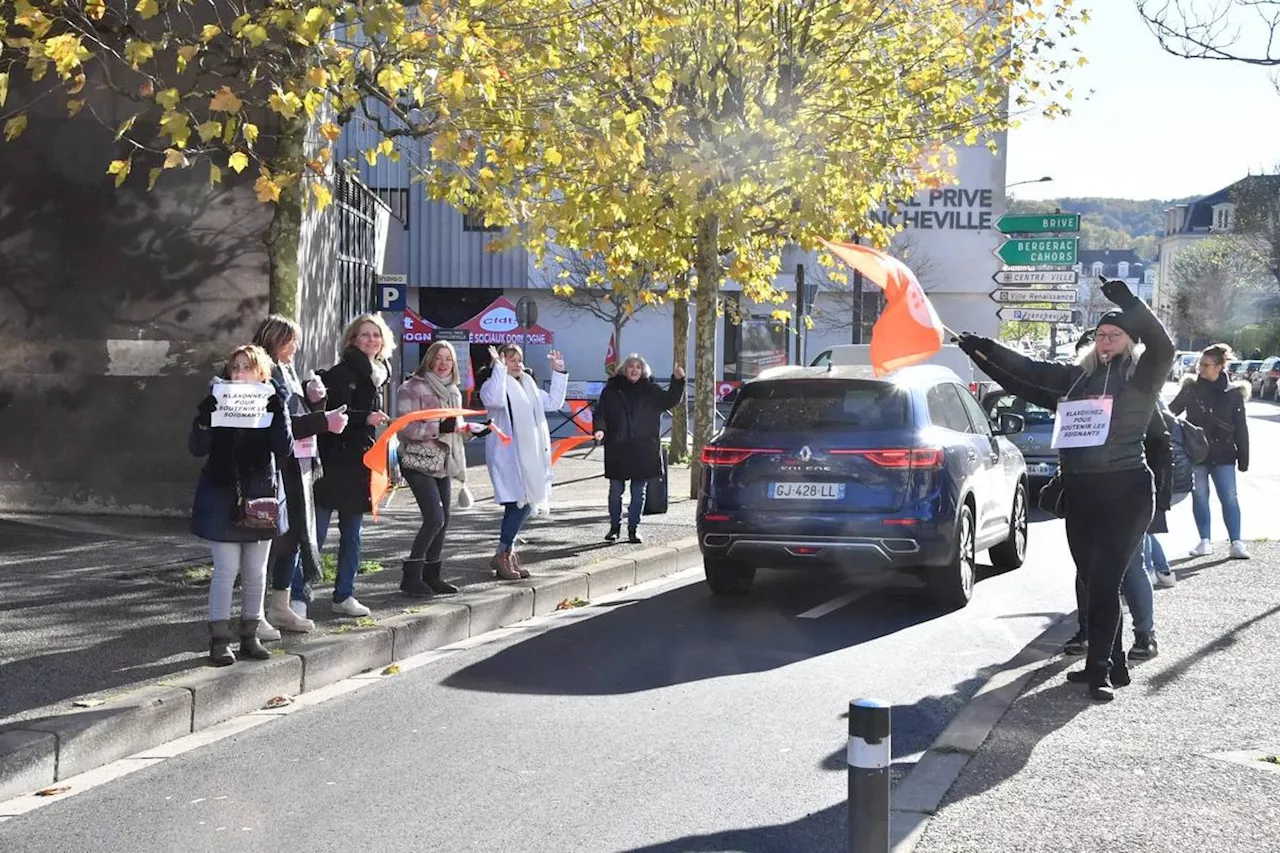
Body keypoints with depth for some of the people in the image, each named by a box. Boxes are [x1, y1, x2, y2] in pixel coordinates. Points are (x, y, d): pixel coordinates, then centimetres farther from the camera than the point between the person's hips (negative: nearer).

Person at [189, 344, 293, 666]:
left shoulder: (271, 404, 2)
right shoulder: (218, 402, -2)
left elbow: (284, 449, -11)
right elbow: (198, 448, -10)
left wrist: (278, 411, -22)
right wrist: (206, 415, -25)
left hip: (260, 496, 3)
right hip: (222, 497, -2)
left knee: (256, 572, 9)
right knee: (226, 569, -4)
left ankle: (249, 636, 20)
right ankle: (219, 640, 2)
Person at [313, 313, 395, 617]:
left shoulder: (379, 376, 15)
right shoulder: (340, 373, -10)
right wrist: (365, 419, -26)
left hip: (360, 463, 8)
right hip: (333, 463, -8)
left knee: (352, 534, 12)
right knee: (316, 532, -6)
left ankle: (344, 596, 20)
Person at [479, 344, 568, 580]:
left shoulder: (527, 386, 20)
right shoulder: (493, 384, -6)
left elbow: (553, 402, 21)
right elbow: (495, 400, -29)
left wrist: (558, 373, 15)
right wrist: (499, 368, -27)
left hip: (529, 455, 8)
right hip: (506, 454, -8)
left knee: (524, 505, 7)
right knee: (519, 504, -14)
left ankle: (508, 553, 18)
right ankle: (502, 556, -3)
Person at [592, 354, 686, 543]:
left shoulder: (650, 390, 7)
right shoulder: (612, 389, 3)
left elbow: (671, 400, 2)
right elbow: (600, 412, 1)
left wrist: (677, 381, -12)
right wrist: (600, 428, -17)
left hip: (643, 450, 1)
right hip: (617, 450, -1)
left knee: (638, 493, 6)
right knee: (615, 491, 5)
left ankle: (633, 529, 16)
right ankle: (614, 527, 20)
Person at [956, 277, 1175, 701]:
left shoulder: (1142, 375, -1)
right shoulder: (1079, 375, 14)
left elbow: (1163, 346, -20)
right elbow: (1029, 370, 18)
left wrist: (1129, 304, -30)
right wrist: (984, 348, 14)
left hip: (1125, 491, -6)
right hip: (1080, 491, 6)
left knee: (1104, 580, -10)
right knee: (1094, 580, 9)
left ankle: (1100, 669, -6)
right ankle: (1111, 665, 18)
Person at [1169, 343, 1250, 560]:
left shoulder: (1233, 393, -2)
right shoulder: (1191, 388, 1)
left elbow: (1241, 429, 2)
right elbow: (1171, 411, 12)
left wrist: (1243, 458, 1)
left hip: (1222, 454, -2)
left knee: (1229, 497, -3)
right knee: (1199, 497, 6)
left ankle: (1236, 542, 1)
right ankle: (1205, 542, 14)